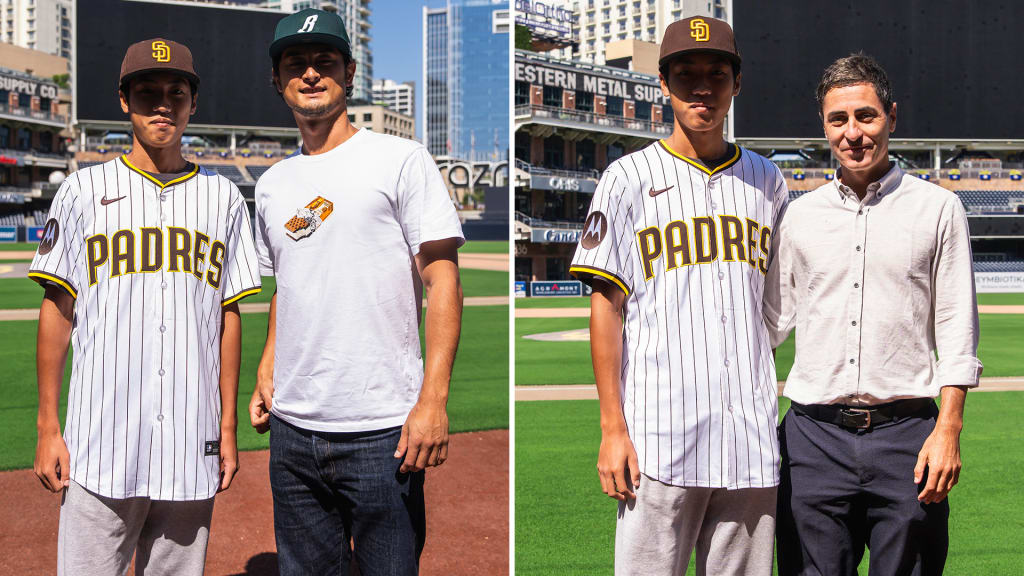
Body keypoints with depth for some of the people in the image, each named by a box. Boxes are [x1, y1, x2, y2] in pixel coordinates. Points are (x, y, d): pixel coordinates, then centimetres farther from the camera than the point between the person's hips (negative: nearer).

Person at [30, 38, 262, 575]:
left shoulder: (223, 198, 10)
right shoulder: (84, 190, 5)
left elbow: (228, 314, 10)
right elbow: (57, 309, 4)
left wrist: (228, 425, 7)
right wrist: (47, 426, -1)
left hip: (192, 450, 2)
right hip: (100, 447, -2)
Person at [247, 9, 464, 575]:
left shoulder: (400, 159, -3)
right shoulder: (273, 183, 15)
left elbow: (442, 280, -8)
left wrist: (433, 400, -16)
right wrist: (266, 374, 14)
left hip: (382, 429, -5)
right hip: (292, 429, 6)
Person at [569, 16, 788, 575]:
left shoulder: (766, 180, 14)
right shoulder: (629, 178, 3)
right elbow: (607, 304, -1)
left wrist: (771, 411, 12)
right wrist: (612, 426, -8)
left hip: (754, 439, 4)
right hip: (658, 437, -3)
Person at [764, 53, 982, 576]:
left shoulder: (938, 209, 6)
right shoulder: (801, 215, 11)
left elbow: (957, 333, 3)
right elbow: (770, 320, 17)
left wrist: (947, 430, -6)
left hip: (905, 434, -1)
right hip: (815, 438, 2)